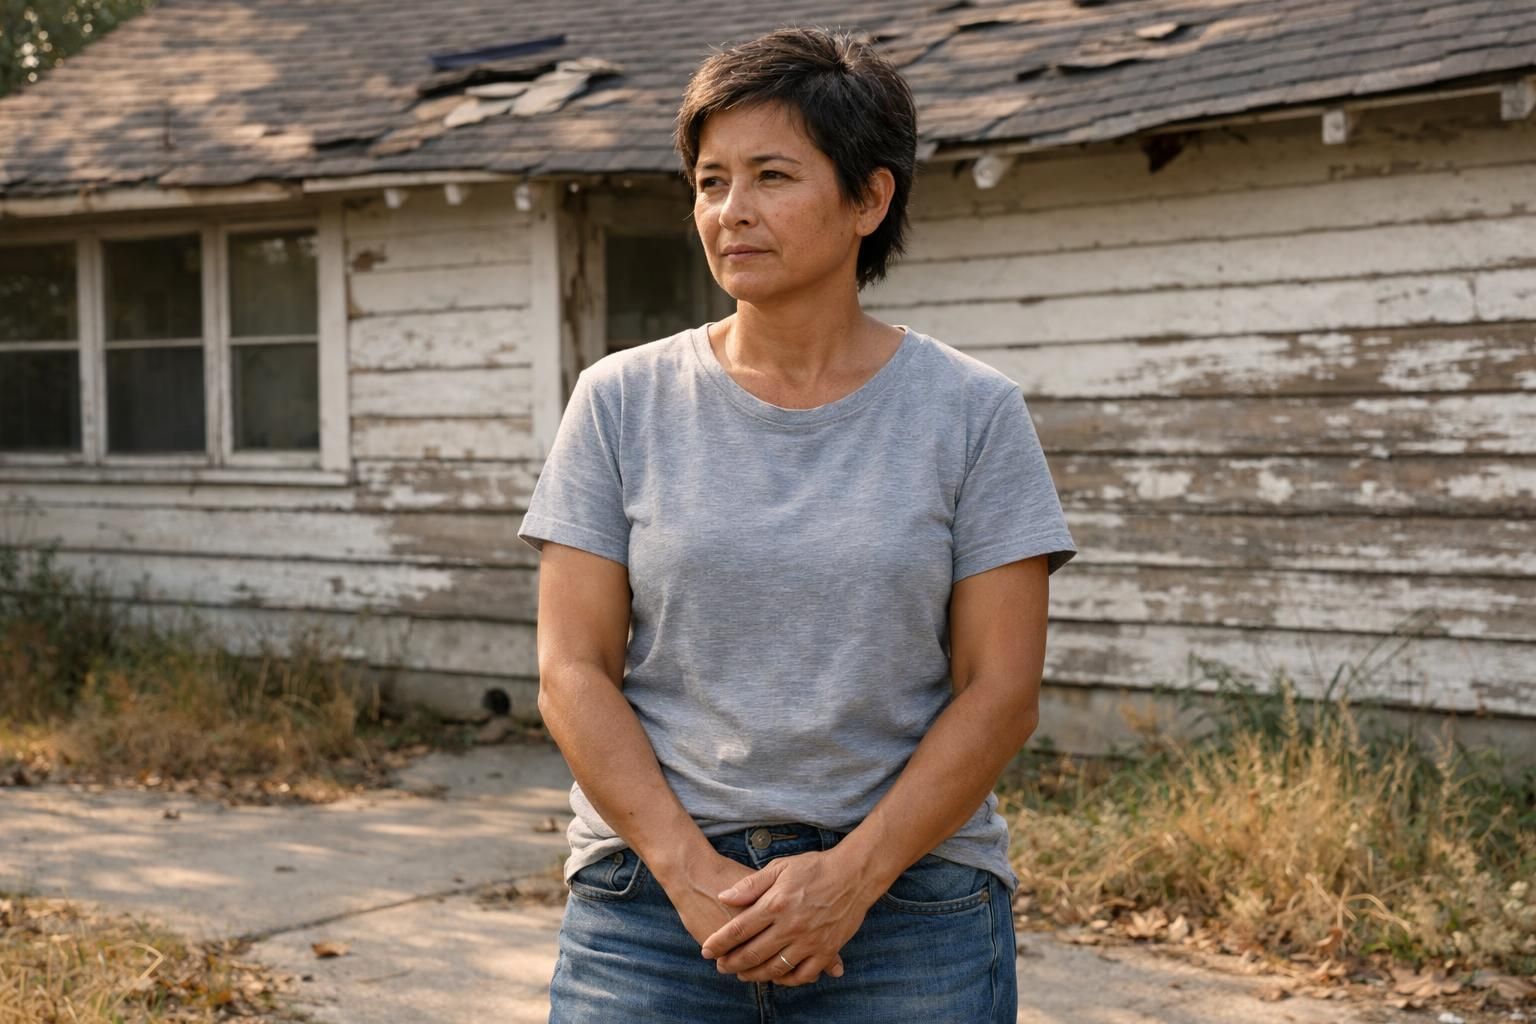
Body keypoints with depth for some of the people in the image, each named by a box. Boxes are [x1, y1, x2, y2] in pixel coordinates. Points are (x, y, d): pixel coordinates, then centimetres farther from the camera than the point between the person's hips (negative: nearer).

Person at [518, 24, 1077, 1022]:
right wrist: (690, 871, -12)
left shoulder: (972, 412, 0)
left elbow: (999, 690, -3)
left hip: (906, 906, -1)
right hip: (651, 898, 1)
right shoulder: (623, 400, 2)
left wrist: (853, 874, -13)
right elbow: (573, 672, -1)